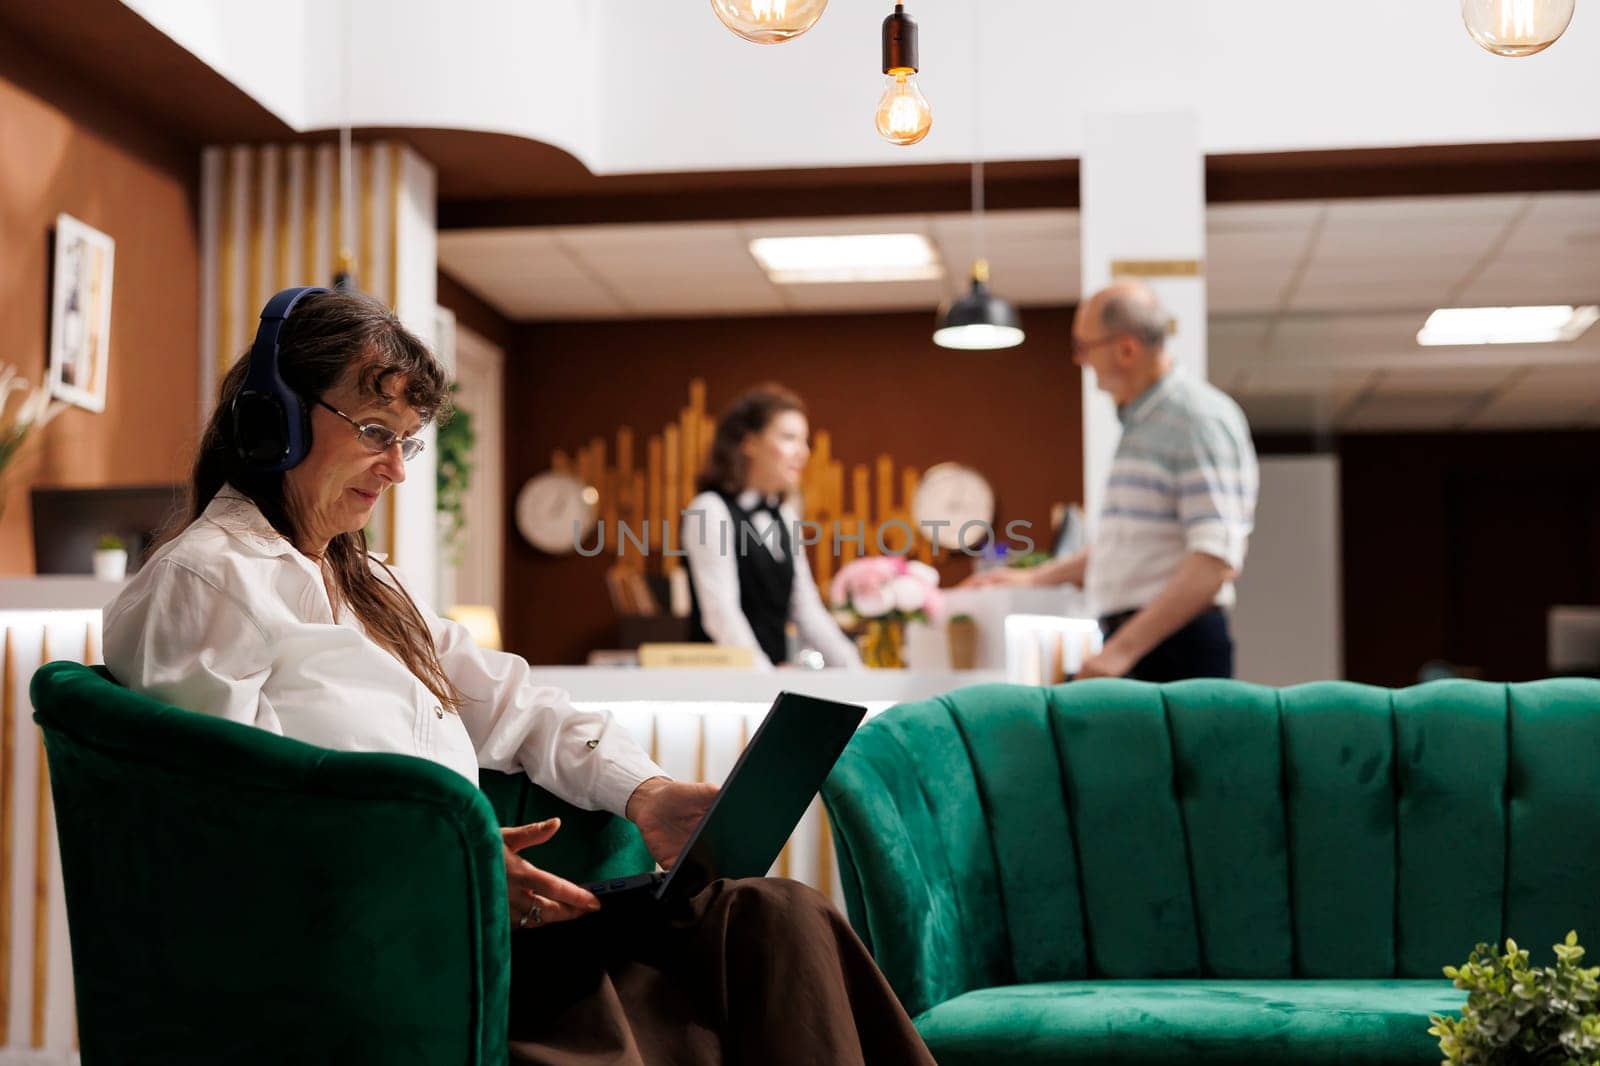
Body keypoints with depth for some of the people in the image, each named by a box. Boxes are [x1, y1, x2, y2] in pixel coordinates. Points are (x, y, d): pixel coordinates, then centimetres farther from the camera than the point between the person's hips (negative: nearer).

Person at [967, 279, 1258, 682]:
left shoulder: (1199, 418, -11)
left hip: (1174, 649, -9)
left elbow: (1217, 561, -20)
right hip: (1129, 644, 9)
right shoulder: (1140, 423, 18)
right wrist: (1035, 578, 29)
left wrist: (1124, 648, -24)